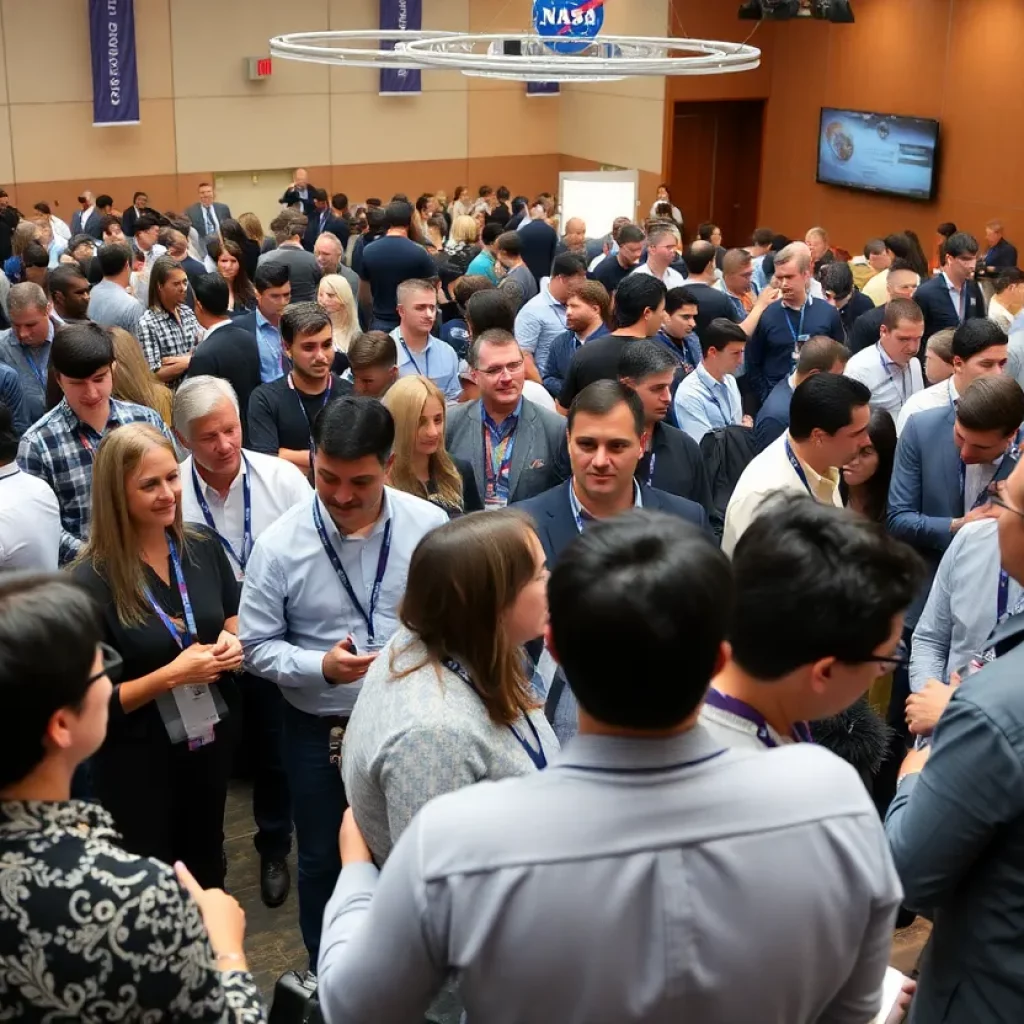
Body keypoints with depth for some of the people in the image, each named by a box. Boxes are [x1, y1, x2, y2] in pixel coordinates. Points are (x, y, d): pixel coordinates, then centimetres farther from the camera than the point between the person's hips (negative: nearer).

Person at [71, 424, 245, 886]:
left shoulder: (203, 547, -7)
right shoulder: (91, 583, -22)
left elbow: (235, 623, 10)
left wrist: (233, 646, -11)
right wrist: (171, 676, -28)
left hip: (211, 738, 5)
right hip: (138, 760, -5)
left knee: (207, 865, 26)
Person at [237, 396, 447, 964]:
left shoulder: (429, 526, -15)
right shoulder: (280, 544, -16)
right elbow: (257, 646, -10)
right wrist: (322, 666, -25)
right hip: (318, 728, 0)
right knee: (323, 861, 18)